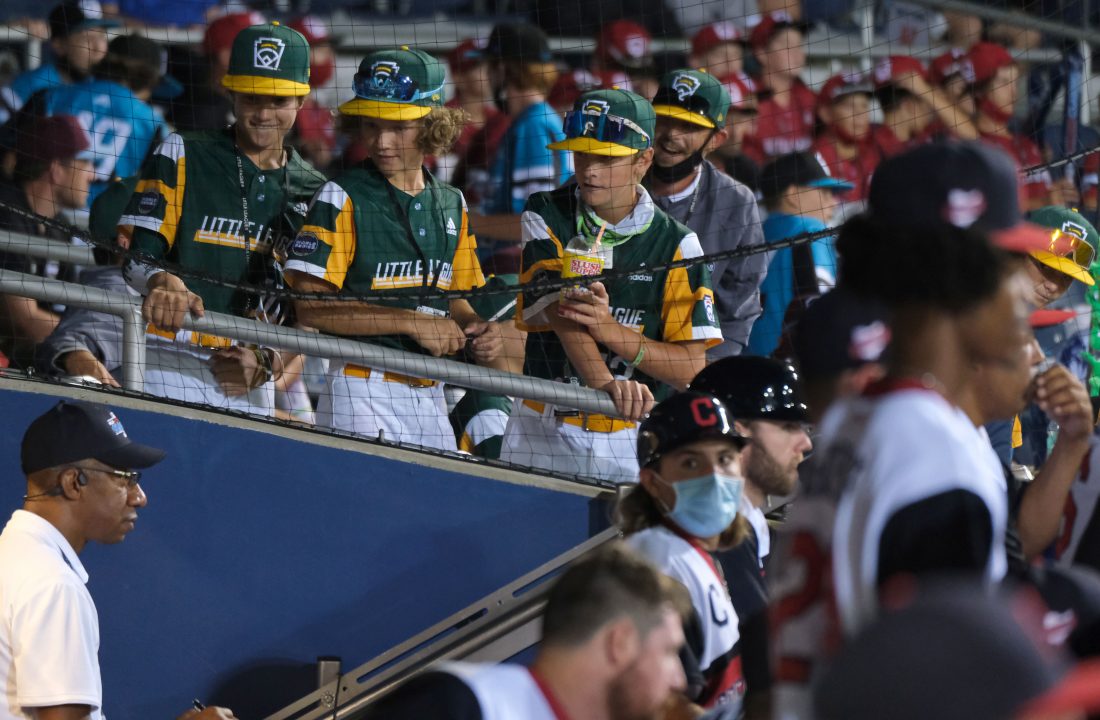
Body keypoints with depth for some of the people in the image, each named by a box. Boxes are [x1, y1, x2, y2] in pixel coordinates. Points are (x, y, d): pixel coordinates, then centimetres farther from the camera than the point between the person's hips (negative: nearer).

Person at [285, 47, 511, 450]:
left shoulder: (451, 206, 13)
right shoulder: (341, 198, -6)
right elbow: (310, 306, -14)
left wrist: (479, 331, 0)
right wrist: (411, 322, -16)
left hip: (430, 398, 6)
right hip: (361, 392, -6)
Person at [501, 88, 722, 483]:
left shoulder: (676, 245, -1)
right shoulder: (547, 217, 0)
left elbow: (691, 369, -6)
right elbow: (563, 314, -15)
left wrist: (612, 332, -23)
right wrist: (606, 384, -34)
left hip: (630, 439, 0)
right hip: (541, 435, 1)